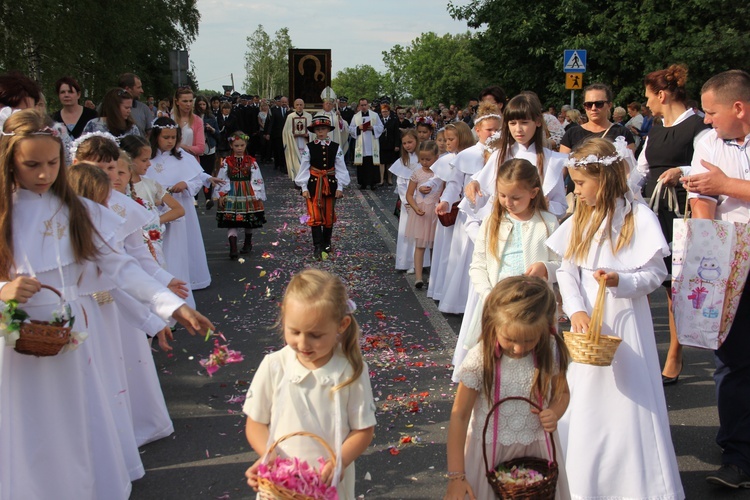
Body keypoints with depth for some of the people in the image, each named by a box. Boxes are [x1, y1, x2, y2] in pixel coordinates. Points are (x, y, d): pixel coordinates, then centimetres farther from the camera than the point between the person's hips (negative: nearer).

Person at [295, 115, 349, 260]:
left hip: (330, 184, 2)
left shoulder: (336, 147, 0)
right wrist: (304, 187, -8)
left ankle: (326, 244, 26)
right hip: (313, 184, -2)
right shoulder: (309, 147, -3)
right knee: (315, 216, -8)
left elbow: (340, 168, 1)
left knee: (329, 216, 11)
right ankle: (317, 247, -8)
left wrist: (340, 187, -3)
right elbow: (304, 168, -3)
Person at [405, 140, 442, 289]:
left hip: (436, 212, 1)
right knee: (419, 245, -2)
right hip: (421, 213, 0)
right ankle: (418, 277, -6)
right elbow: (409, 194, 0)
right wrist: (416, 208, -15)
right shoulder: (417, 173, -1)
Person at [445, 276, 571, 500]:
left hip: (538, 450, 3)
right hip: (491, 453, -2)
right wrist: (456, 476, -14)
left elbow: (562, 392, 7)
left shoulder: (550, 353, -12)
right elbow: (459, 416, -14)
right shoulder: (480, 359, -20)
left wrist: (554, 413, -17)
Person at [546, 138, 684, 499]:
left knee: (625, 400, -1)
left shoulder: (638, 218, -10)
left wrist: (620, 281, -25)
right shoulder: (581, 218, 7)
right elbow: (566, 270, 3)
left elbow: (656, 273, -8)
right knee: (581, 402, 11)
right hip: (586, 322, 5)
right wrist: (576, 310, -11)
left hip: (624, 322, -5)